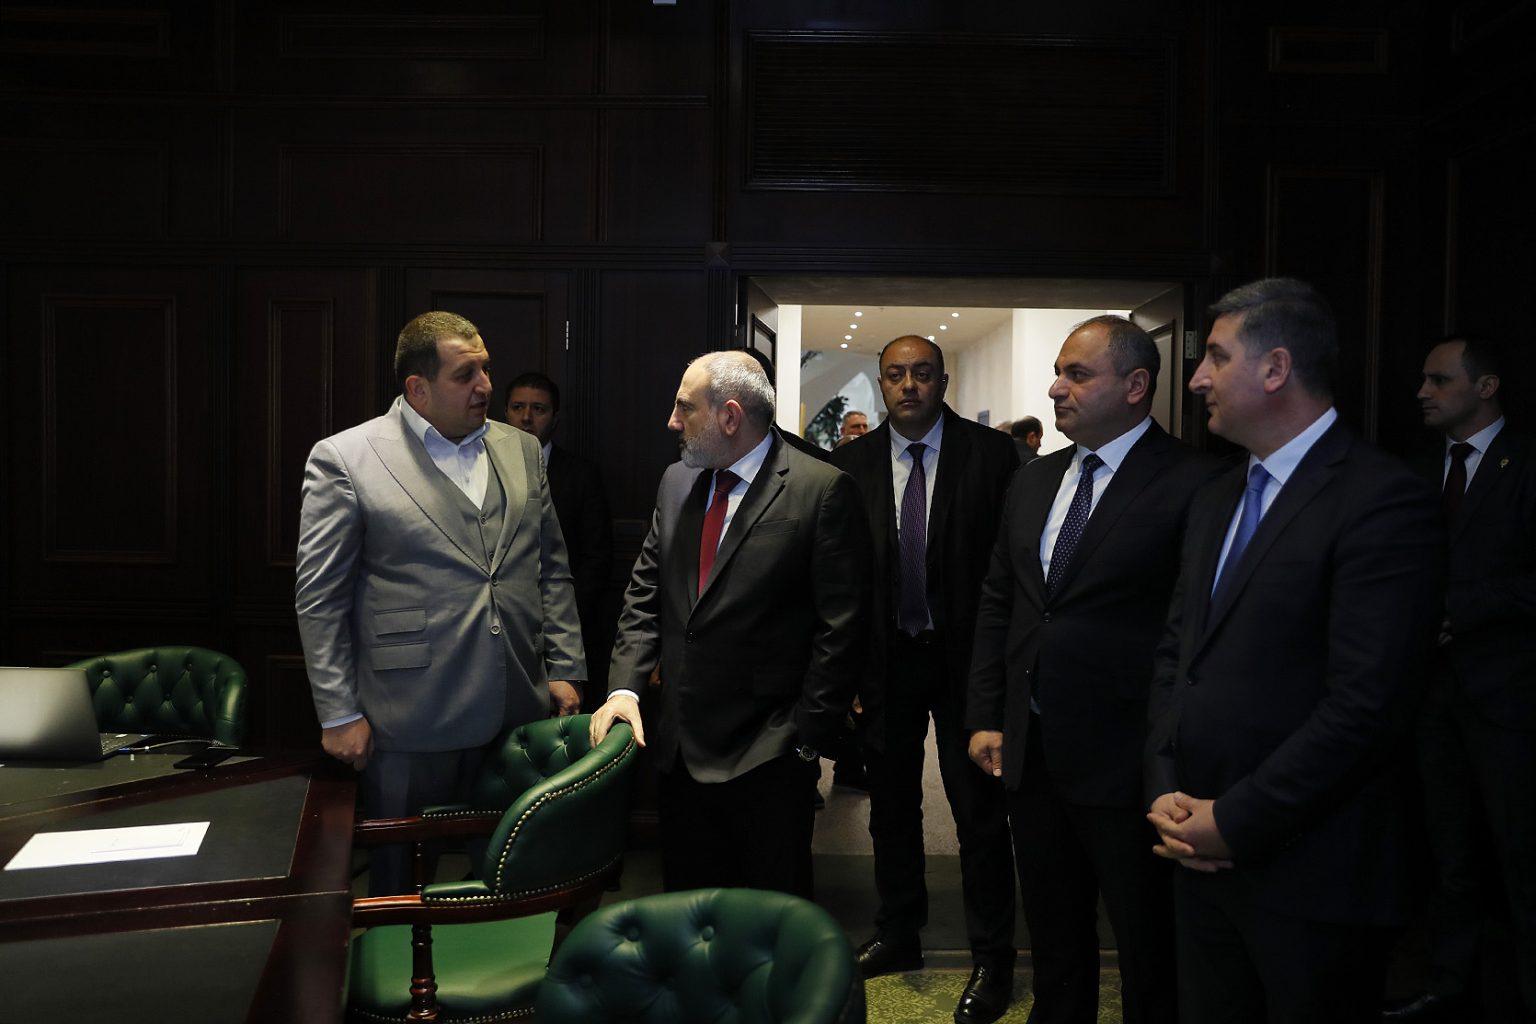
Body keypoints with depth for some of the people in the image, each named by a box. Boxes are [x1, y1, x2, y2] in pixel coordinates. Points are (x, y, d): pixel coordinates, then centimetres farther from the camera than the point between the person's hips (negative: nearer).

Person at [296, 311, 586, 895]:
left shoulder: (520, 450, 10)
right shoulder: (344, 459, -5)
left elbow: (552, 568, 13)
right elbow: (319, 597, -5)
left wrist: (564, 671, 7)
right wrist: (338, 714, -7)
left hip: (519, 711, 4)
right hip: (411, 723, -4)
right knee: (401, 880, 9)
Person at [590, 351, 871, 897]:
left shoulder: (823, 490, -12)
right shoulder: (676, 483, 9)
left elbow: (841, 626, -12)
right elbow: (645, 594, 11)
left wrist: (808, 738, -12)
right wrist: (625, 686, -2)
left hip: (768, 755, -6)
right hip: (681, 745, 6)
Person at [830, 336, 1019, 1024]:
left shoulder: (990, 454, -6)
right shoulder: (852, 462, 1)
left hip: (965, 655, -3)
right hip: (885, 657, 3)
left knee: (979, 811, 5)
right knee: (891, 806, 16)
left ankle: (991, 960, 20)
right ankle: (897, 935, 35)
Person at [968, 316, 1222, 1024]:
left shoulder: (1192, 483, -13)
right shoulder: (1032, 482, 9)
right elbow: (997, 602, 13)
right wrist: (985, 717, 8)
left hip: (1126, 763, -6)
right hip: (1030, 751, 6)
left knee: (1151, 961, 12)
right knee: (1054, 943, 22)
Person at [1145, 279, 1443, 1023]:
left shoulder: (1382, 501, -14)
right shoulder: (1216, 501, 13)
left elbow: (1368, 704, -20)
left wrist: (1235, 820, -16)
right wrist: (1166, 791, 0)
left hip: (1312, 877, -7)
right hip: (1203, 853, 7)